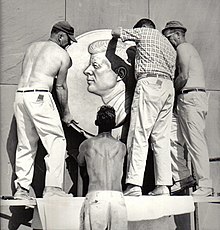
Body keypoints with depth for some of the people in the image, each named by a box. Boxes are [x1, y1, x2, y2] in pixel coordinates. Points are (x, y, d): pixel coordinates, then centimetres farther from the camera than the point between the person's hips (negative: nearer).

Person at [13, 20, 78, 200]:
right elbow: (60, 86, 7)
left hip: (20, 94, 7)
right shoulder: (63, 54, 5)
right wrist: (66, 113, 16)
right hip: (39, 96, -7)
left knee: (25, 145, 12)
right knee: (57, 141, 0)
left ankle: (21, 189, 13)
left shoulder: (33, 47, 23)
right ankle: (52, 187, -5)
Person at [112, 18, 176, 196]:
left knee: (139, 135, -11)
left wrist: (118, 34, 38)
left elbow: (115, 32, 17)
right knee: (162, 138, 6)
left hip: (149, 83, -7)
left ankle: (134, 185, -18)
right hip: (168, 86, 7)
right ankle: (163, 185, 2)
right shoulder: (169, 46, 29)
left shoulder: (144, 32, 11)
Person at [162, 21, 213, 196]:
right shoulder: (189, 49, 27)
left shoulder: (183, 47, -3)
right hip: (194, 98, 10)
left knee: (196, 142, -10)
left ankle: (205, 185, -7)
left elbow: (183, 76, -15)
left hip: (191, 97, -10)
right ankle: (183, 176, 11)